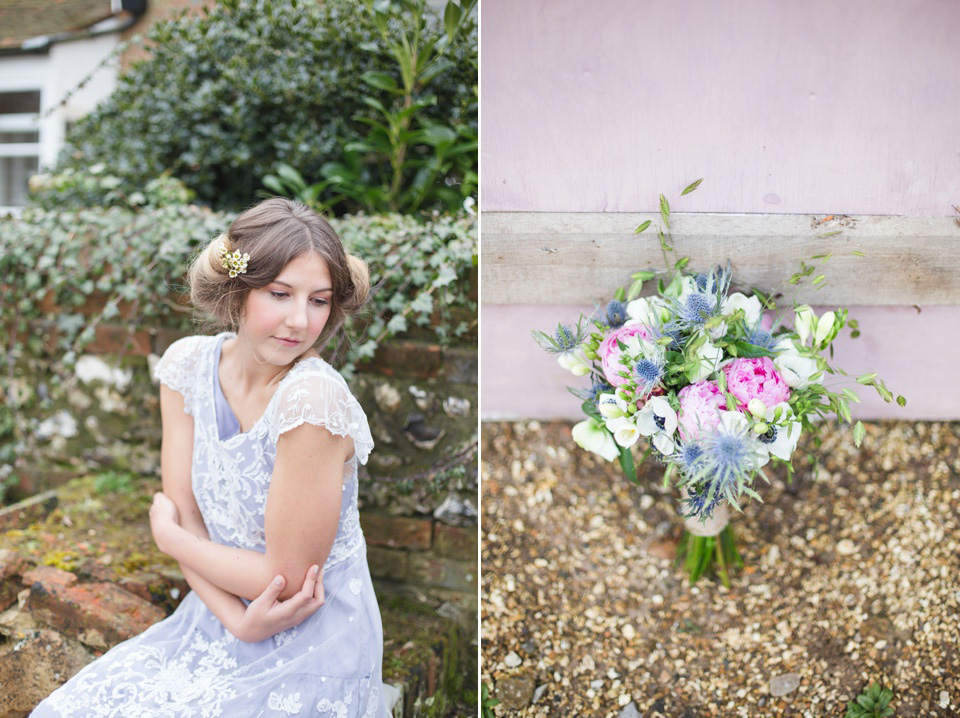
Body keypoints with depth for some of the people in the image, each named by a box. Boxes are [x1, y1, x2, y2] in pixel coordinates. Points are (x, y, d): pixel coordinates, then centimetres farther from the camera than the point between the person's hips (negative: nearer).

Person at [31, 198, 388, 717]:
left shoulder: (314, 398, -27)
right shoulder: (189, 363, -7)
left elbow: (286, 575, -20)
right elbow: (183, 514, -4)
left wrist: (167, 534, -7)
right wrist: (238, 618, -18)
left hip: (309, 654, -5)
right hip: (218, 623, 6)